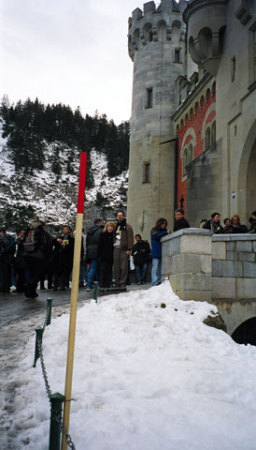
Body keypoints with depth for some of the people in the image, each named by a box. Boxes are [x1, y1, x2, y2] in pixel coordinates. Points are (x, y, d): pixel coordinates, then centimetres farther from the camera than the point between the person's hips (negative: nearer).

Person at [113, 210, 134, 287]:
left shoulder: (127, 227, 2)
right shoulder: (115, 226, 19)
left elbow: (130, 238, -4)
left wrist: (129, 249, -12)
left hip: (124, 249, -5)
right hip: (116, 248, 5)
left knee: (124, 266, -6)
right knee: (116, 266, 4)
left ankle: (123, 282, -2)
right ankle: (117, 281, 9)